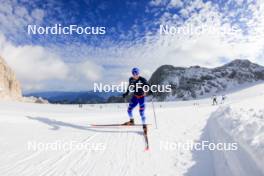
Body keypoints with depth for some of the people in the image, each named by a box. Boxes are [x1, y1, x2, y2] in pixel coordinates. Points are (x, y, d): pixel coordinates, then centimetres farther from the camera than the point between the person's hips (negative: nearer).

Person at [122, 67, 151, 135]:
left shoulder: (142, 80, -16)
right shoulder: (131, 79, -2)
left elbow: (148, 86, -17)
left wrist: (149, 91, -37)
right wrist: (126, 93, 15)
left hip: (141, 97, -5)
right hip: (135, 96, 5)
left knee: (141, 112, -9)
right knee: (129, 110, 8)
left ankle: (144, 126, 10)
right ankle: (131, 121, 35)